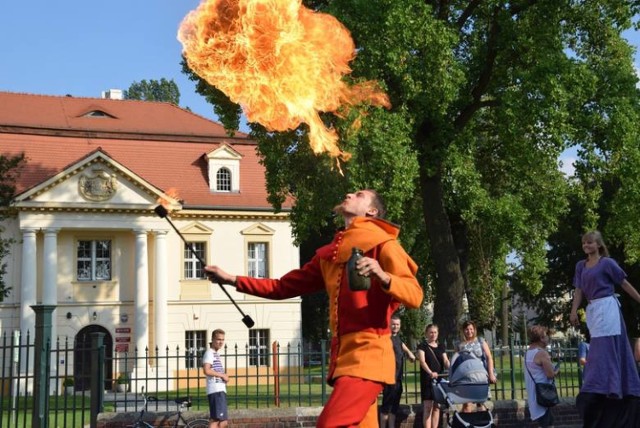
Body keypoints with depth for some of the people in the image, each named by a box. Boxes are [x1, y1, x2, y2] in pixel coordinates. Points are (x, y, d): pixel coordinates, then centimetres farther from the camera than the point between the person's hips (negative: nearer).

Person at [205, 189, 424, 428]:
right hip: (343, 355, 7)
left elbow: (414, 295, -11)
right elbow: (285, 286, 25)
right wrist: (232, 280, 20)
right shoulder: (329, 253, 20)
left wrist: (383, 277, -31)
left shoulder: (383, 244, -1)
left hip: (367, 354, -7)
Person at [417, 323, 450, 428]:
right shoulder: (423, 346, 0)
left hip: (440, 379, 5)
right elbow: (422, 361, -14)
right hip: (427, 379, -5)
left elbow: (446, 361, 7)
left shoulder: (441, 347, 16)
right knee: (428, 407, -9)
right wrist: (430, 372, -31)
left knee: (437, 407, 6)